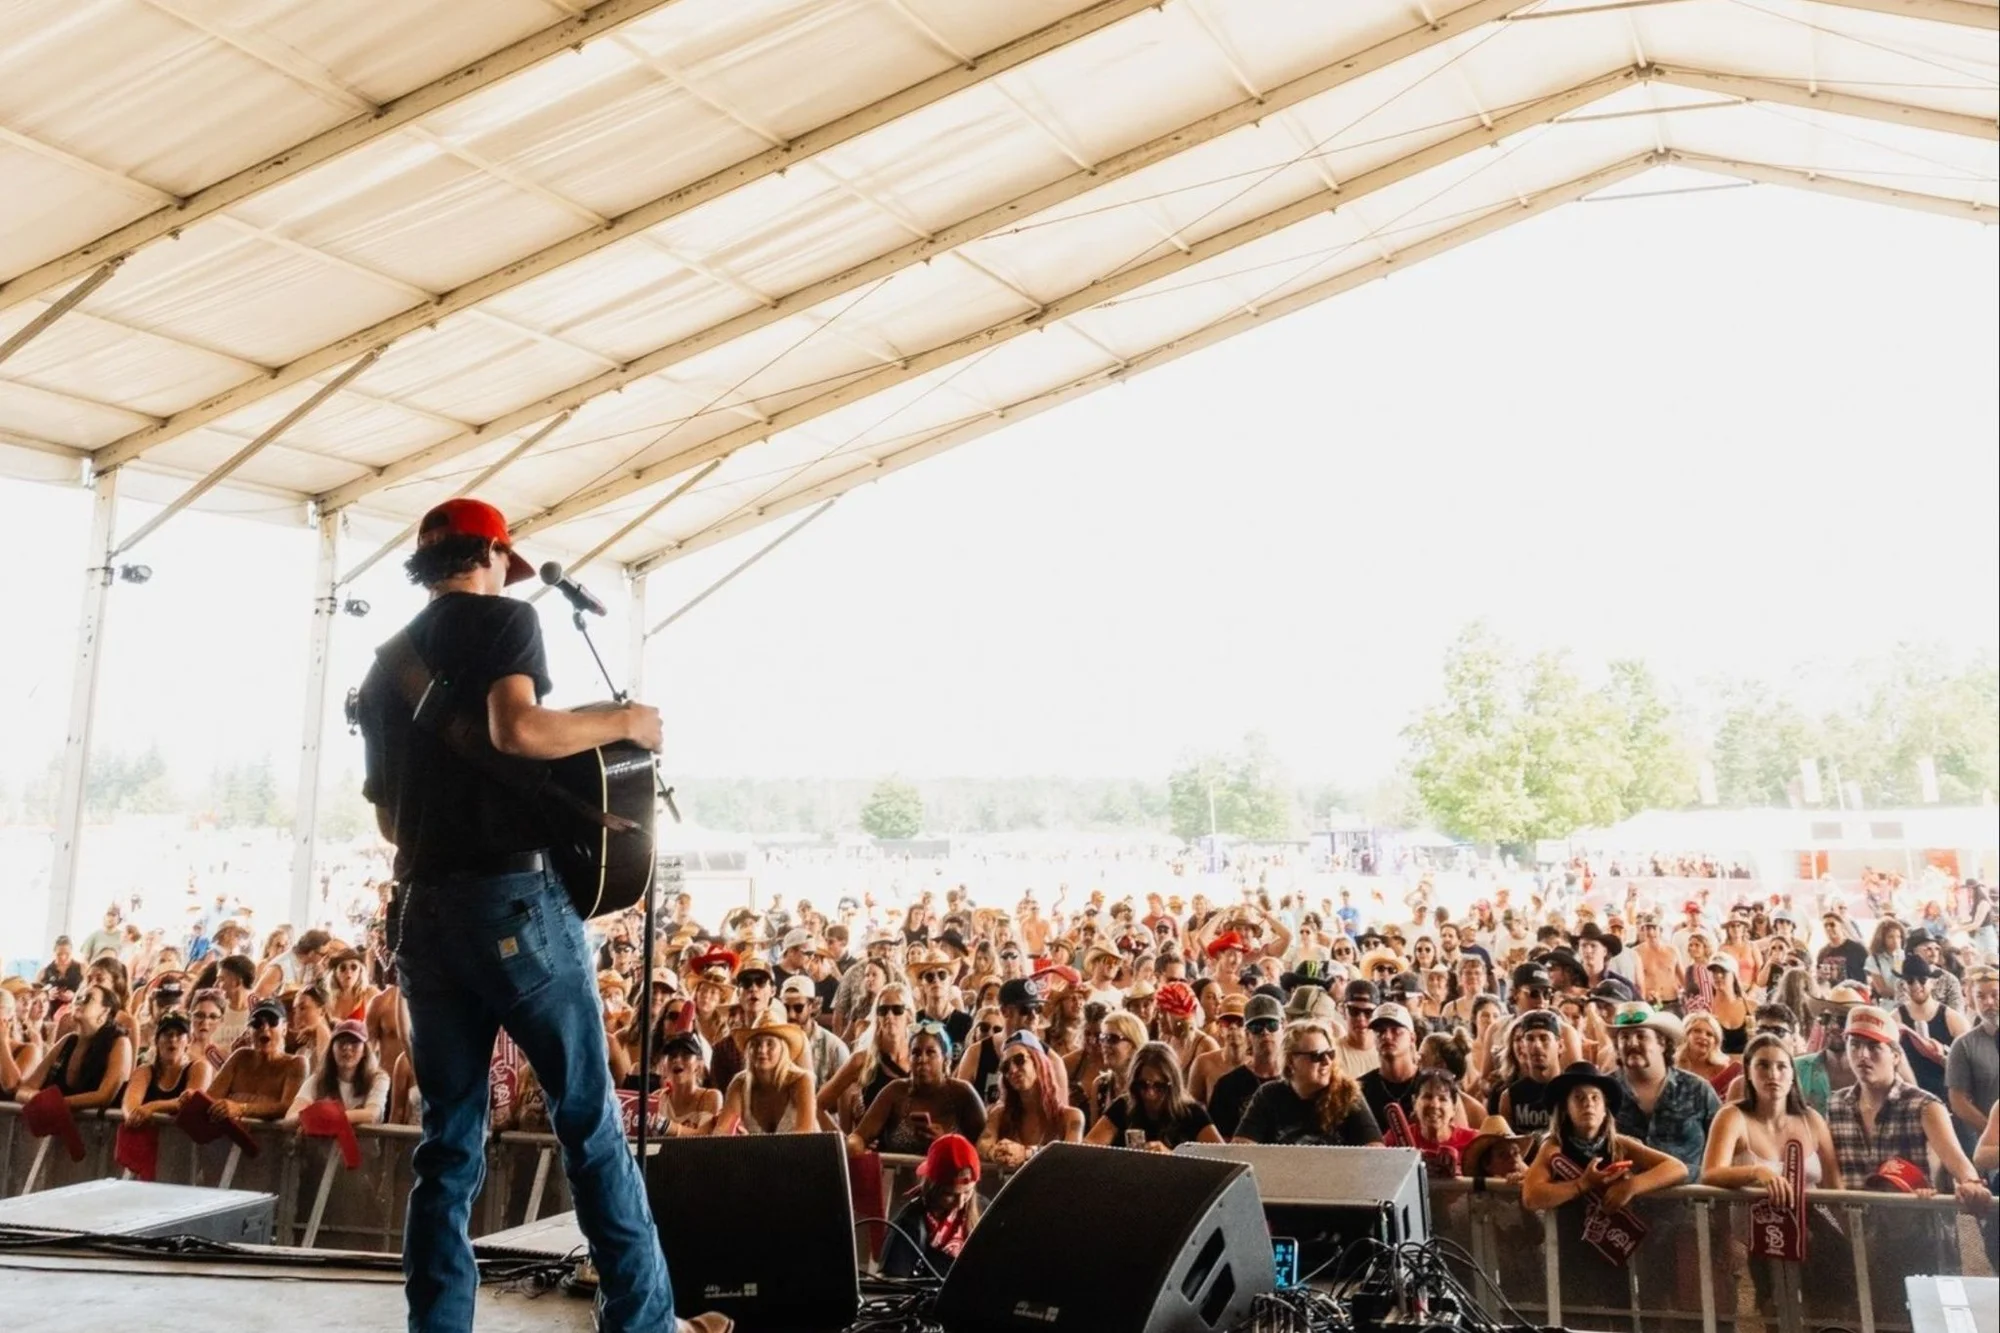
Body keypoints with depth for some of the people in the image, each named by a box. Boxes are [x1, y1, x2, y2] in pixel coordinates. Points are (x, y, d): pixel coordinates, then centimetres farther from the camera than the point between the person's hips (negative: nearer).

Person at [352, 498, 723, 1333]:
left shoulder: (381, 667, 20)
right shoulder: (501, 617, -1)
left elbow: (388, 818, 20)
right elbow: (517, 731, -20)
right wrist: (622, 722, -7)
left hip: (421, 909, 7)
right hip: (513, 897, -6)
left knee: (448, 1139, 9)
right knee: (589, 1117, 1)